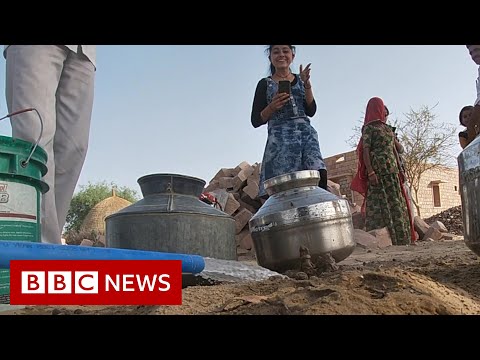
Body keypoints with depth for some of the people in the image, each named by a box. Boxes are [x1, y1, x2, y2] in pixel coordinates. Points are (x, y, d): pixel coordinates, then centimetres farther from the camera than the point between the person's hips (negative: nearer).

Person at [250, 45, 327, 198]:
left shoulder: (300, 79, 20)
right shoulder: (265, 84, 13)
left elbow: (311, 111, 9)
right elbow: (256, 121, 8)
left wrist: (307, 84, -3)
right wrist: (272, 107, -10)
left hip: (306, 133, 3)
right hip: (280, 137, -2)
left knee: (319, 176, -23)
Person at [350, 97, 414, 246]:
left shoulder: (388, 128, 21)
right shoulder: (369, 128, 0)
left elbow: (394, 150, 22)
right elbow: (365, 150, -9)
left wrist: (399, 169, 14)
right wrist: (370, 172, -19)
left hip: (392, 171, 7)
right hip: (378, 170, -7)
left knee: (396, 204, 5)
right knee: (380, 203, -10)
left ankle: (400, 239, 9)